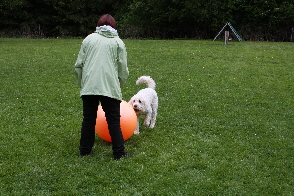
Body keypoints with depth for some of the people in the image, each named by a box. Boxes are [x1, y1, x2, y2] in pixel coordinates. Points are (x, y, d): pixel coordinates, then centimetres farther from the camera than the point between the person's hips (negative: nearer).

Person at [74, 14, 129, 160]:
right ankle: (118, 152, 6)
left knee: (88, 118, 12)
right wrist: (120, 85, 20)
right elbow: (123, 69, 5)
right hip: (110, 87, -2)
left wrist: (81, 83, 22)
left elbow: (79, 65, 11)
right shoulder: (118, 42, 9)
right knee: (114, 120, 4)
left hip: (88, 86, 2)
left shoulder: (89, 39, 13)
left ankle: (85, 150, 22)